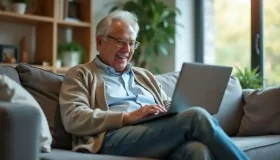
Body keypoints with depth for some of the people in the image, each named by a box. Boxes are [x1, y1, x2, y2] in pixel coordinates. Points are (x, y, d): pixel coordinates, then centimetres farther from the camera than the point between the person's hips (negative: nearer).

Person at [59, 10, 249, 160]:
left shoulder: (145, 75, 33)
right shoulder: (80, 75, 14)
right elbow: (73, 119, -2)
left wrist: (182, 110, -2)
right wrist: (128, 117, -14)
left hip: (161, 137, 5)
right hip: (114, 140, -5)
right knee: (196, 117, -27)